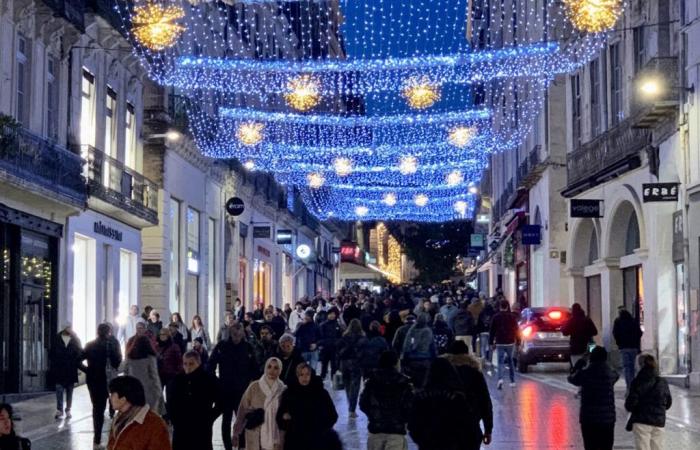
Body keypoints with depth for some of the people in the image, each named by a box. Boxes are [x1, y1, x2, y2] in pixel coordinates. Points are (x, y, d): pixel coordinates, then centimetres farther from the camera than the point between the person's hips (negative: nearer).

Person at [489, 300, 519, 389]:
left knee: (500, 362, -1)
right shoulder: (512, 317, -1)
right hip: (510, 343, 1)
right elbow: (516, 330, 1)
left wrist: (491, 342, 6)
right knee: (511, 361, 16)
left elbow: (492, 331, -1)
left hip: (500, 343, -1)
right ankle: (512, 381, 17)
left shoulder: (496, 317, -2)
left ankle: (500, 379, -24)